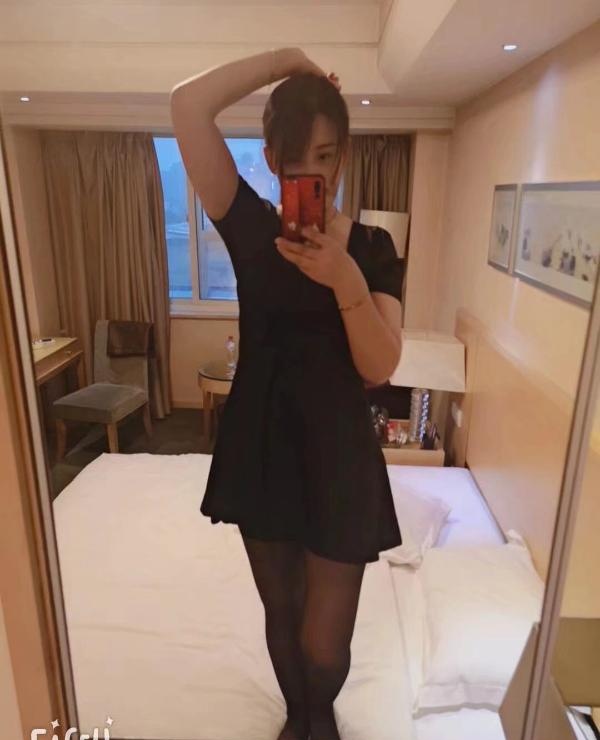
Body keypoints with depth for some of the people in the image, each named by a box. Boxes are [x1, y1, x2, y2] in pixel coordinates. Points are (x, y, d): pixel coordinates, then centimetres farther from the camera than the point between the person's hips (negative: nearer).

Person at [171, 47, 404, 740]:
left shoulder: (373, 246, -3)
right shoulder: (250, 227, -4)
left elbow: (380, 368, -13)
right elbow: (187, 104, -15)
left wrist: (345, 280, -28)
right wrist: (288, 60, -9)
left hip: (338, 454, 0)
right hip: (260, 446, 1)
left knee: (324, 644, 7)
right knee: (281, 617, 20)